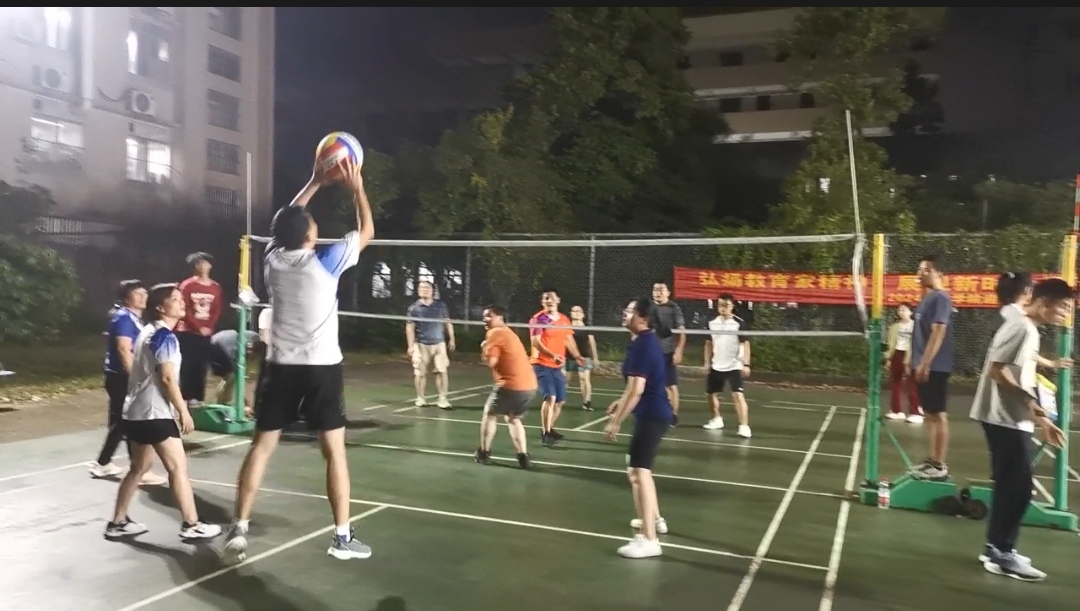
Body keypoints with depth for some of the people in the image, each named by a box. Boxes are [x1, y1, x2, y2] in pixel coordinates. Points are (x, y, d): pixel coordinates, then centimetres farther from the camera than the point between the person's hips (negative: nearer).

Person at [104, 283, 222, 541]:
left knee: (138, 468, 18)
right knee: (178, 466, -5)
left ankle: (118, 523, 25)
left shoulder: (147, 332, 17)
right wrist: (184, 412, -13)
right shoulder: (164, 336, -13)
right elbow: (167, 378, -20)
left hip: (135, 411, 10)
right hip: (154, 413, -10)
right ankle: (191, 525, -1)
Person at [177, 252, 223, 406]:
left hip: (207, 333, 3)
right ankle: (185, 398, 1)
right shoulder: (187, 285, -2)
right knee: (187, 365, -4)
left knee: (201, 366, 3)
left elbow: (217, 311, 6)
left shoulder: (216, 287, 7)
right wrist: (198, 327, -13)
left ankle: (198, 398, 8)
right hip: (187, 331, -3)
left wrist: (209, 327, -9)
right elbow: (185, 309, -7)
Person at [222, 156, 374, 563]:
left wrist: (315, 184, 26)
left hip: (280, 367, 4)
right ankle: (343, 537, 7)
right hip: (321, 367, -4)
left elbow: (286, 221, 23)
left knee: (261, 446, 9)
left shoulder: (273, 258, 4)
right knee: (334, 451, 3)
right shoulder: (325, 260, -9)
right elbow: (367, 231, 3)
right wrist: (356, 187, 12)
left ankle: (238, 531, 9)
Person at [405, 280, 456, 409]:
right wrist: (410, 345, -6)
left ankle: (442, 399, 1)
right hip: (421, 345, -1)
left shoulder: (441, 305, 6)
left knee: (442, 371, -4)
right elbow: (410, 327, 0)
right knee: (420, 373, 3)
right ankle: (420, 398, 16)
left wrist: (451, 339, 8)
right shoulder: (414, 308, 0)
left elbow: (447, 323, 12)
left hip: (439, 343, 1)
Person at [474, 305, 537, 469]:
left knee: (489, 414, 16)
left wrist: (484, 348, 6)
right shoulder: (508, 332, 23)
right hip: (530, 385, 8)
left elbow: (490, 362, -12)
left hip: (511, 385, -8)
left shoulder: (494, 333, -6)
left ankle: (484, 453, 22)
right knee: (513, 418, 26)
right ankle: (523, 456, 13)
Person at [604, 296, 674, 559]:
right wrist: (622, 401, 25)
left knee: (639, 472, -14)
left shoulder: (641, 345, -20)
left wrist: (616, 422, -20)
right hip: (654, 413, 11)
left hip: (651, 416, -11)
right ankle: (654, 519, 39)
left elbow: (636, 390, -24)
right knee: (636, 465, 24)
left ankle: (649, 540, -15)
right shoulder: (647, 340, 12)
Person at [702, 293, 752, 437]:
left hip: (734, 366, -6)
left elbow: (746, 344, -10)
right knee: (711, 393, 15)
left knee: (738, 395, -16)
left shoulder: (739, 323, -10)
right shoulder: (712, 323, 4)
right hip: (716, 366, 6)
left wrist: (746, 364, -17)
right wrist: (707, 362, 9)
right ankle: (717, 419, 37)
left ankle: (744, 426, -18)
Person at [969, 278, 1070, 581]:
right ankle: (1001, 555, 2)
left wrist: (1041, 420, 19)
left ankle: (997, 547, 21)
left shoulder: (1029, 330, 16)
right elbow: (996, 370, -21)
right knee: (1018, 487, -5)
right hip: (1006, 420, -10)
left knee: (1010, 486, 13)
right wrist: (1029, 400, -22)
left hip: (1013, 420, 10)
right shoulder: (1021, 327, -13)